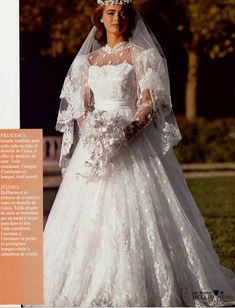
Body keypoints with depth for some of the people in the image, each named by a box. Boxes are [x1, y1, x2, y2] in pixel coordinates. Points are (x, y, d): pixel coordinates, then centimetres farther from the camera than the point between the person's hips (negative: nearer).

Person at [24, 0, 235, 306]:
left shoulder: (140, 56, 2)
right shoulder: (89, 59, 14)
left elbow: (149, 103, -5)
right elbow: (82, 106, 13)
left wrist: (130, 129, -21)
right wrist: (89, 133, -6)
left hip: (132, 138, -4)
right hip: (95, 140, 4)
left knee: (132, 209, -12)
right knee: (89, 212, -1)